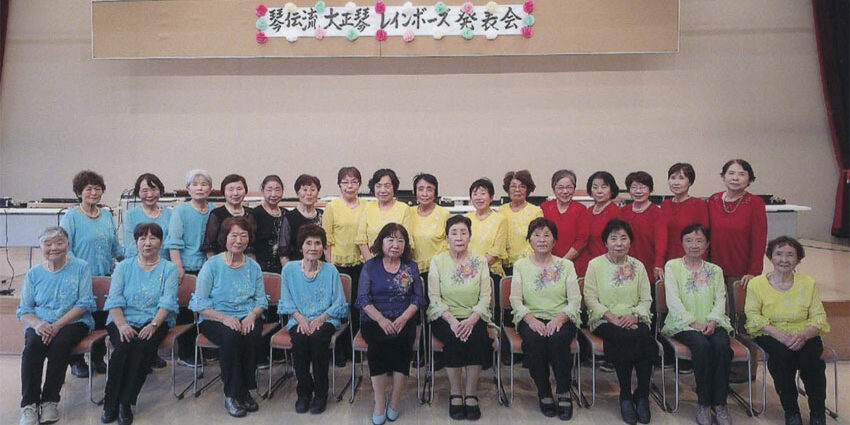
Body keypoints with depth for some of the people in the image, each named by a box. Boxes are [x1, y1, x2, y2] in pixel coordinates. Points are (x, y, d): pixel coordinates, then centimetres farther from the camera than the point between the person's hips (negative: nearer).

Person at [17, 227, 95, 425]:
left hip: (73, 322, -2)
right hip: (40, 324, 2)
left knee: (59, 344, -32)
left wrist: (57, 325, -17)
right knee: (32, 346, -29)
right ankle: (29, 404, -23)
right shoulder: (34, 273, 12)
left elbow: (84, 303, -5)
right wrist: (37, 324, -16)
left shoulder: (80, 268, 2)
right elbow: (24, 310, 7)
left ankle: (50, 401, -20)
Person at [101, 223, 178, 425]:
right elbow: (114, 300, 2)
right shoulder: (124, 267, 15)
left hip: (155, 322, -1)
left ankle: (125, 403, -21)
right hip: (123, 321, 1)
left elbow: (167, 302, -3)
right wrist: (122, 325, -16)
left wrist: (153, 325, -20)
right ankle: (111, 404, -18)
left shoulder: (169, 268, 10)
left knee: (142, 346, -31)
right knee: (124, 346, -29)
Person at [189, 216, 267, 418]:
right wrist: (225, 318, -19)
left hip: (247, 318, 3)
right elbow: (200, 303, -5)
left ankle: (244, 390, -11)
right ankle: (231, 394, -19)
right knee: (231, 336, -34)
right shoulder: (212, 265, 0)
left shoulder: (253, 267, 11)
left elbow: (261, 300, 10)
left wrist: (252, 315, -12)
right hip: (215, 319, -2)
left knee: (252, 337, -31)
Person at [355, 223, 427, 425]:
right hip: (374, 320, -1)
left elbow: (417, 299, 6)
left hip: (403, 320, 1)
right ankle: (379, 402, -20)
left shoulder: (411, 267, 12)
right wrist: (381, 319, -16)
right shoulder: (370, 266, 8)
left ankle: (394, 402, -17)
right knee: (378, 342, -31)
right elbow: (363, 299, 0)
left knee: (401, 340, -30)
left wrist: (403, 319, -12)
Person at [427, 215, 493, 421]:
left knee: (478, 337, -29)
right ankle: (455, 393, -14)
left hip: (473, 317, 1)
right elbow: (434, 297, -4)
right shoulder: (437, 261, 3)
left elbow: (485, 297, 0)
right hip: (444, 316, -1)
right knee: (453, 338, -30)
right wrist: (451, 319, -19)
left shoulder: (480, 261, 6)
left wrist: (472, 319, -18)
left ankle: (471, 394, -16)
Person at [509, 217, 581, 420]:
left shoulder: (566, 265, 9)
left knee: (557, 338, -33)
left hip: (561, 320, 0)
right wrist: (530, 319, -19)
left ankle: (564, 394, -14)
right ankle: (544, 393, -11)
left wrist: (560, 318, -19)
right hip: (531, 318, 0)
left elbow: (575, 300, 0)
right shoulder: (520, 265, 10)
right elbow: (515, 299, 0)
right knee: (533, 339, -32)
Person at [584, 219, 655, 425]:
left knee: (643, 337, -31)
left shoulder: (638, 266, 14)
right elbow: (590, 298, -3)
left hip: (633, 320, 3)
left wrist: (635, 315, -12)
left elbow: (646, 299, 9)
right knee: (624, 338, -33)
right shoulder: (595, 265, 4)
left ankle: (642, 395, -14)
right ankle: (625, 396, -16)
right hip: (604, 321, -2)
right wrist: (611, 317, -15)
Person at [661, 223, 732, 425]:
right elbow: (673, 300, -4)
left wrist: (712, 321, -13)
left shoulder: (715, 270, 16)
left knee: (721, 345, -29)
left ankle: (720, 404, -21)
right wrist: (694, 323, -14)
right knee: (702, 346, -32)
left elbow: (720, 300, 6)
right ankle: (704, 404, -22)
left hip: (712, 323, 3)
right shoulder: (672, 266, 5)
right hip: (683, 323, -3)